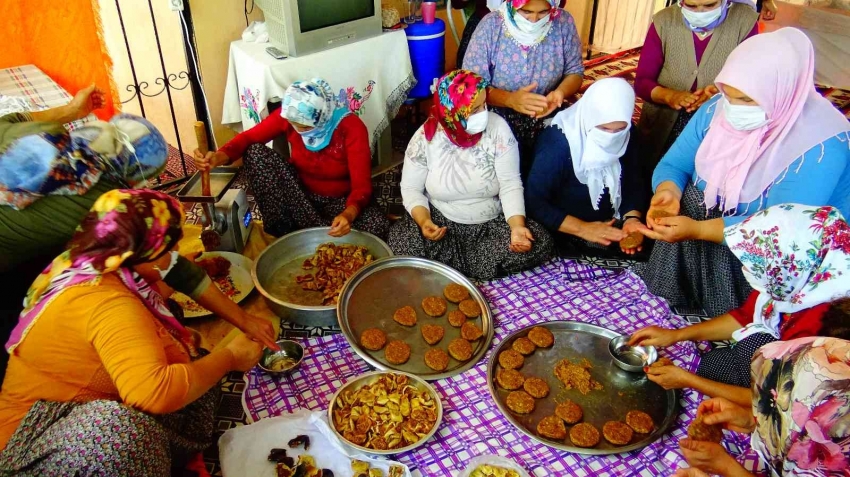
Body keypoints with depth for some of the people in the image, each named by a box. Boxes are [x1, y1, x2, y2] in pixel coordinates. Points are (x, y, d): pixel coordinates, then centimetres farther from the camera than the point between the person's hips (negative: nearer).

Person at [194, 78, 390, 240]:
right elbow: (249, 138, -9)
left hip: (339, 201, -3)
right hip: (300, 195, 3)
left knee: (378, 227, -33)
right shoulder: (288, 115, -17)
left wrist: (349, 214, -50)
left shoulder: (351, 128, -26)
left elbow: (361, 185, -29)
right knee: (255, 152, -22)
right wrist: (218, 157, -31)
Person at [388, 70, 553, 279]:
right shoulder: (425, 138, -13)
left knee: (539, 244, -20)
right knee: (403, 244, -28)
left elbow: (510, 184, -11)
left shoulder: (498, 128, -13)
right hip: (440, 221, -1)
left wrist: (517, 226, -28)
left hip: (491, 224, 1)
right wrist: (424, 221, -25)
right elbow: (411, 188, -5)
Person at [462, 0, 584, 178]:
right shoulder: (490, 26, -14)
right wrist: (510, 99, -33)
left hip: (547, 121, 2)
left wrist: (560, 92, -23)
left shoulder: (564, 23, -8)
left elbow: (574, 71, 1)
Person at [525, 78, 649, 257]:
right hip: (566, 235, -5)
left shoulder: (624, 137, -5)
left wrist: (632, 218, -16)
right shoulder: (557, 143, -23)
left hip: (612, 226, 5)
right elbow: (533, 202, -22)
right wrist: (582, 228, -25)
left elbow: (634, 182, 3)